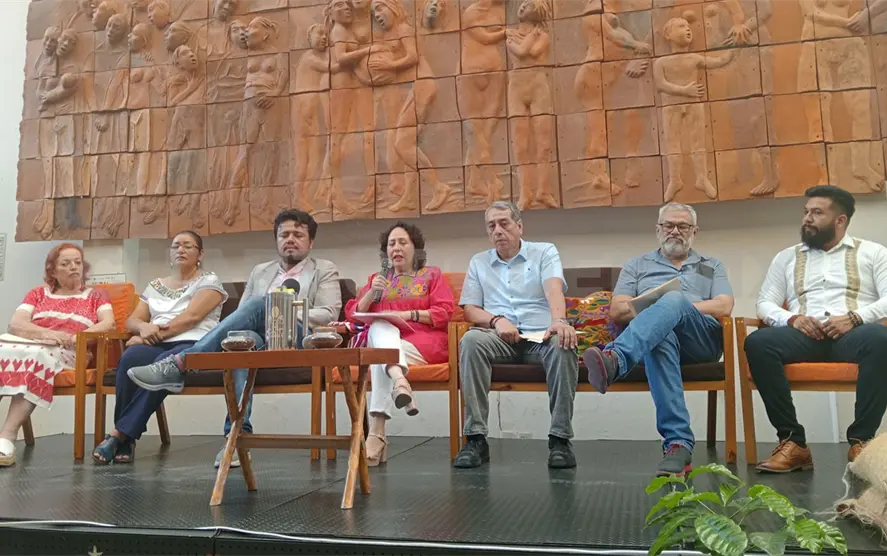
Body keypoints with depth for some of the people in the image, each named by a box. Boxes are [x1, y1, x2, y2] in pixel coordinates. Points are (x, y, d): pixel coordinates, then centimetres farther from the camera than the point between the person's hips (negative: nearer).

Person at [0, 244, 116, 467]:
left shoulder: (95, 295, 22)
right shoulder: (38, 293, 27)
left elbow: (109, 323, 3)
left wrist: (79, 336, -14)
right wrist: (46, 333, -10)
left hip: (66, 352, -2)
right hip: (29, 342, 2)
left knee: (36, 355, -37)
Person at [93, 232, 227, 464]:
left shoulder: (209, 281, 9)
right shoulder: (155, 286, 25)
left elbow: (191, 317, -6)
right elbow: (131, 321, 17)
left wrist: (156, 333, -13)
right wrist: (144, 327, -7)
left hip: (193, 345, -4)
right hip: (157, 347, 4)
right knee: (130, 357, -33)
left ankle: (119, 435, -31)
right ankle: (126, 441, -27)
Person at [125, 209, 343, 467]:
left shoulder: (325, 271, 16)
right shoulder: (260, 271, 28)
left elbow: (328, 314, 2)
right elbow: (240, 313, 20)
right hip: (260, 342, 3)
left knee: (259, 305, -32)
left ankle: (179, 364, -34)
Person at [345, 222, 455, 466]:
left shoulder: (432, 274, 19)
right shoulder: (377, 278, 26)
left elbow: (445, 312, 2)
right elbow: (353, 314, 14)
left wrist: (408, 314, -12)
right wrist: (371, 293, -5)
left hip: (422, 341, -2)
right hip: (381, 339, 2)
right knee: (381, 326, -36)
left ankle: (376, 435, -45)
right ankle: (399, 380, -63)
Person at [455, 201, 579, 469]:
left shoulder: (545, 252, 13)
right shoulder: (479, 262, 20)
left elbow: (554, 289, -8)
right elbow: (470, 309, 12)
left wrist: (559, 320, -29)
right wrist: (496, 320, -11)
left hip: (541, 335, -1)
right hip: (500, 337, 1)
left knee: (563, 345, -35)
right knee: (471, 340, -32)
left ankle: (560, 438, -26)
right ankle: (476, 438, -30)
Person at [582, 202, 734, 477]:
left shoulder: (712, 266, 27)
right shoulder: (636, 265, 26)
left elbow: (724, 307, 8)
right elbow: (617, 311, 12)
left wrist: (675, 306, -5)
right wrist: (652, 311, -6)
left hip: (702, 337, 0)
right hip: (658, 336, 0)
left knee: (673, 300, -34)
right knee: (660, 338, -40)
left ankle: (614, 359, -60)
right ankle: (678, 443, -46)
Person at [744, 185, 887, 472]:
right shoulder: (786, 257, 24)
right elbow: (765, 304, 15)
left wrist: (853, 318, -14)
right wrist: (793, 319, -7)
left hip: (853, 332, -1)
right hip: (805, 334, 2)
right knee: (757, 342, -32)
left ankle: (861, 440, -29)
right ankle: (793, 442, -28)